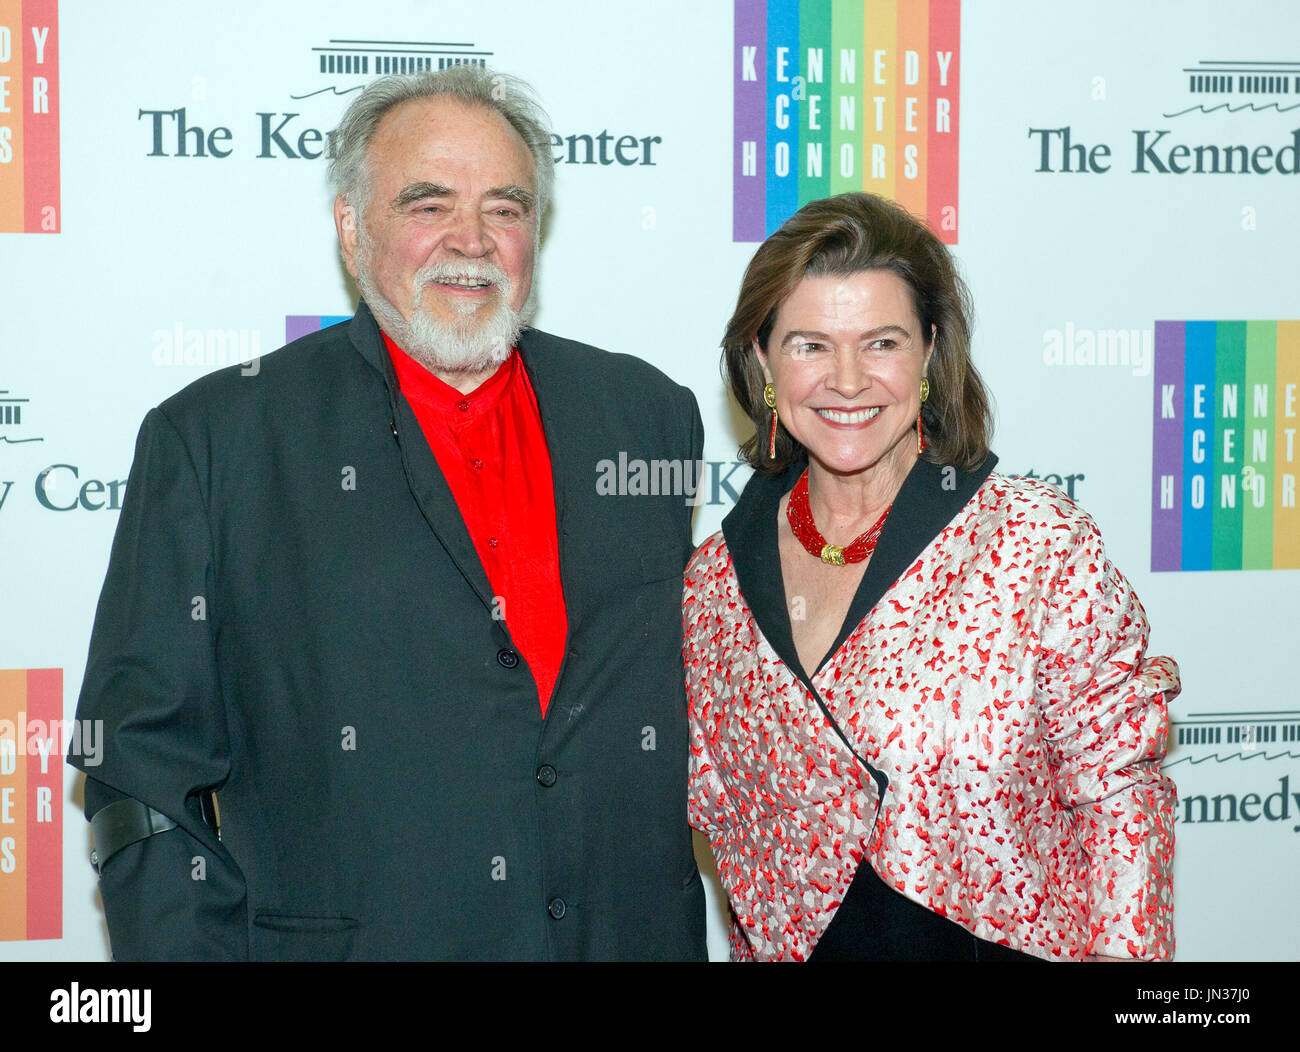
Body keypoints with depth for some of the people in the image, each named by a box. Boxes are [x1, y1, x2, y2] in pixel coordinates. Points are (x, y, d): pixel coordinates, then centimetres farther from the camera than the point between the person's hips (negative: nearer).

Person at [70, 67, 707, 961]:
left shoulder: (650, 415, 6)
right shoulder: (214, 439, -4)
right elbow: (147, 760, -6)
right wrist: (182, 944, -13)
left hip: (637, 933, 3)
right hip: (349, 933, -3)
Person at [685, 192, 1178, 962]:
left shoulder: (1043, 544, -14)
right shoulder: (718, 582, -4)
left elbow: (1119, 793, -10)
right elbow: (722, 810, 6)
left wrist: (1126, 949, -15)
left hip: (1015, 941, -2)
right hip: (801, 943, 3)